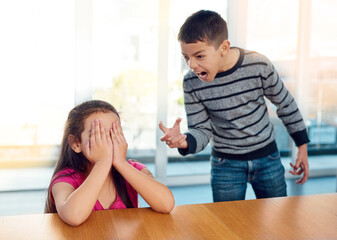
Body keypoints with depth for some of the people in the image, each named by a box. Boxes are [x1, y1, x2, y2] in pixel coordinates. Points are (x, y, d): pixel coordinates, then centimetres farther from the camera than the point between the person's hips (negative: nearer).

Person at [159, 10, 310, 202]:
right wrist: (184, 142, -32)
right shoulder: (191, 82, -16)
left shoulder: (259, 65, -19)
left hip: (268, 158, 0)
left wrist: (303, 147, 5)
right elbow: (202, 130, -9)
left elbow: (285, 104, -3)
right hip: (226, 164, 0)